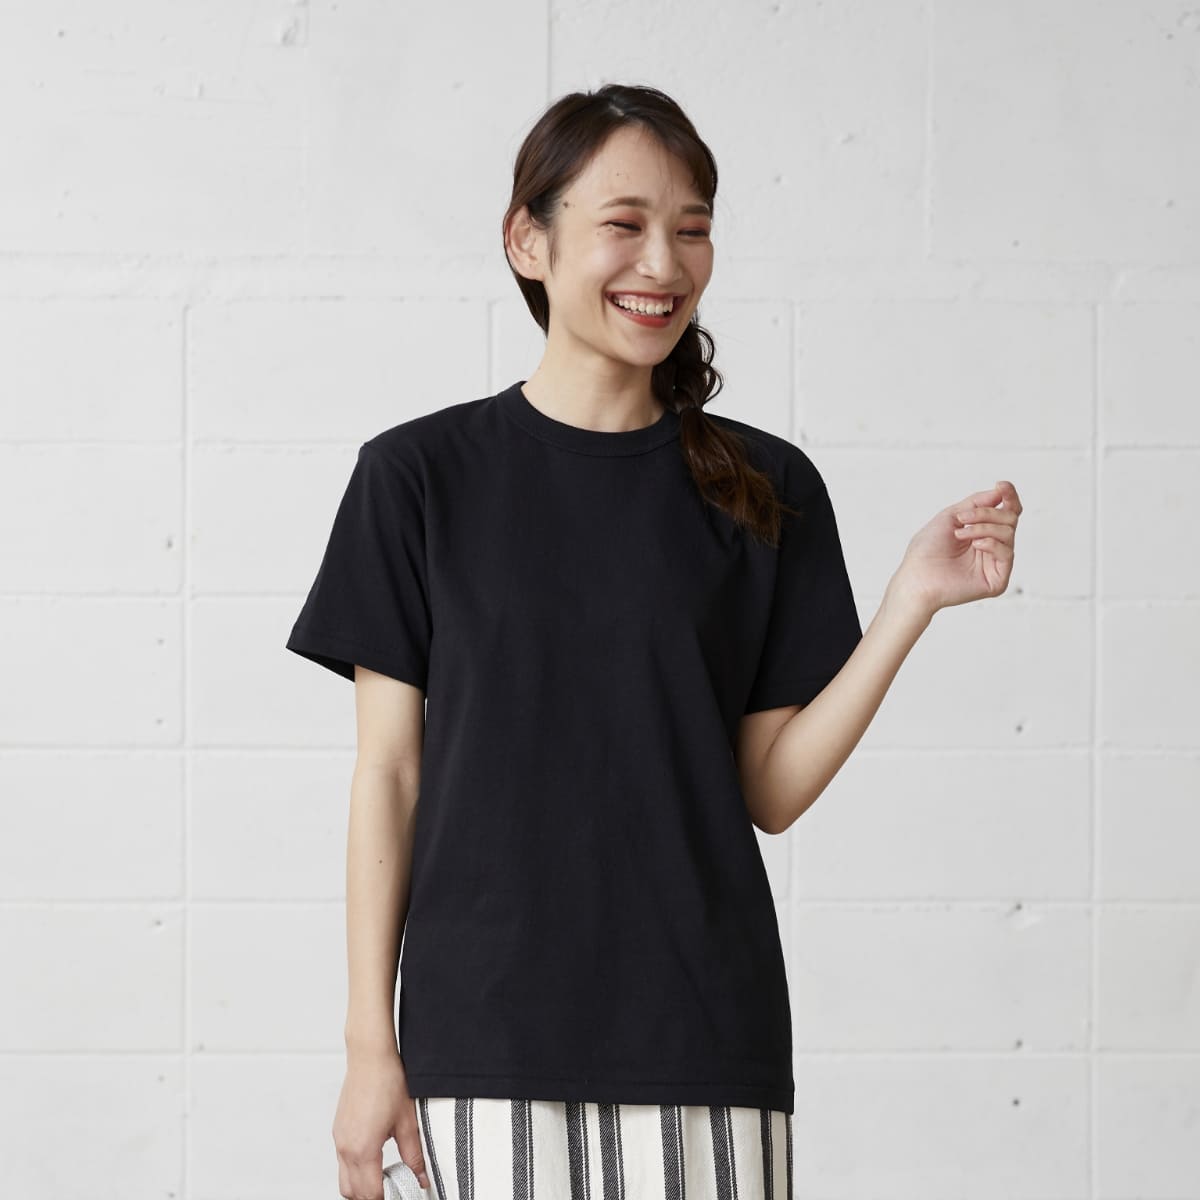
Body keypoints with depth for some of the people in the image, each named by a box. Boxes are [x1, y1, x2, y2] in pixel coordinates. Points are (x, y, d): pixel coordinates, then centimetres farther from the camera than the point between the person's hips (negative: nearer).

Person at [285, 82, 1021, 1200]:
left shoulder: (766, 490, 6)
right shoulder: (421, 474, 2)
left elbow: (771, 790, 3)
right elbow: (388, 773, 2)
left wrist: (914, 598, -7)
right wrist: (370, 1045, -2)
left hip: (701, 1027, 1)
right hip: (484, 1023, -1)